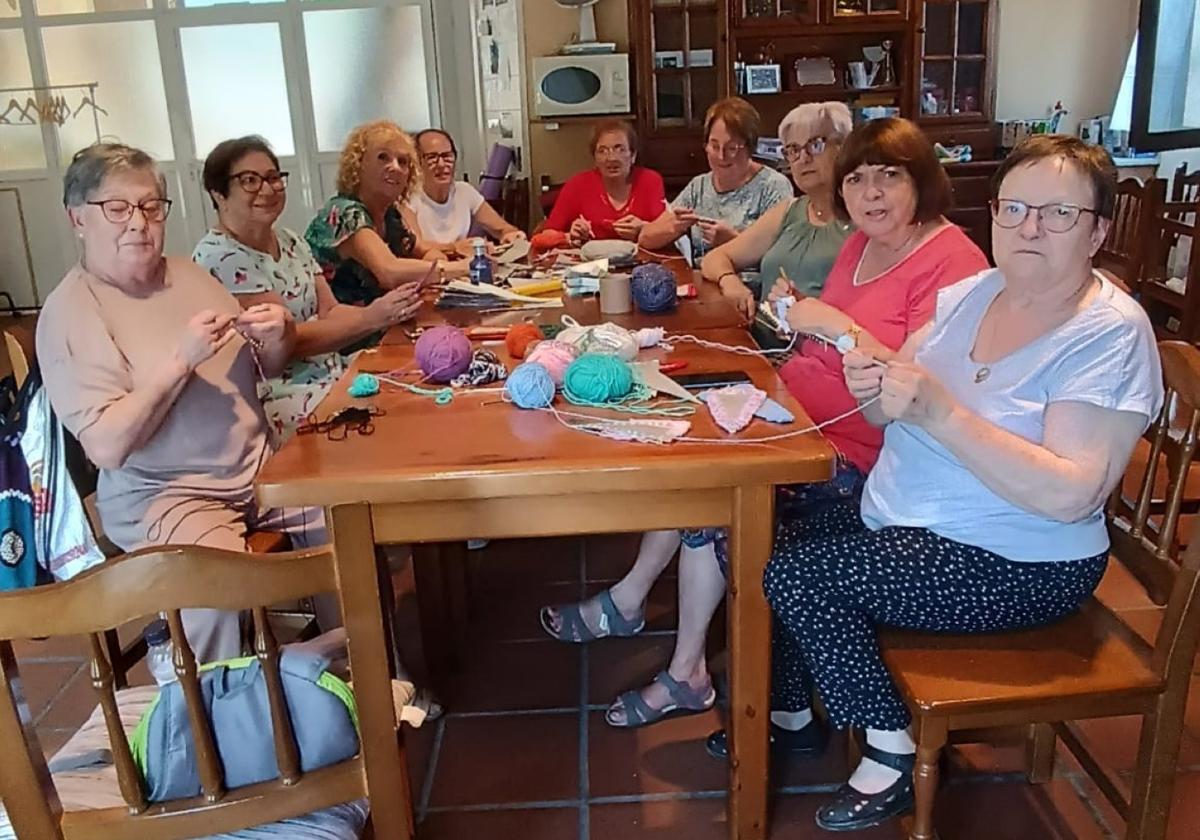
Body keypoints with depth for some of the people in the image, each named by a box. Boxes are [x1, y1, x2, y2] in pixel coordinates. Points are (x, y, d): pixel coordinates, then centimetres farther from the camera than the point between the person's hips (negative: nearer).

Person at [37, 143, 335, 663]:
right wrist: (181, 359, -22)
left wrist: (276, 338, -4)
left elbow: (265, 370, 19)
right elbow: (107, 447, -17)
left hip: (258, 469, 6)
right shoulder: (68, 311, -8)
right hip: (160, 493, -6)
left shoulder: (189, 274, 10)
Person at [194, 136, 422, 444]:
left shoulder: (291, 242, 12)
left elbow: (329, 311, 6)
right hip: (275, 402, -8)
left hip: (329, 377, 8)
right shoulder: (219, 257, -13)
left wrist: (387, 312, -12)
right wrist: (370, 319, -23)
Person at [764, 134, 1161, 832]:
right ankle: (794, 711, 20)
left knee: (797, 572, -19)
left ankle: (894, 751, 1)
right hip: (899, 520, 8)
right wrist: (873, 387, -17)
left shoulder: (1110, 334, -17)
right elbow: (891, 417, 8)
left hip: (1018, 566, -7)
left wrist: (939, 413, -32)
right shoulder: (971, 293, 4)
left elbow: (1071, 496, -26)